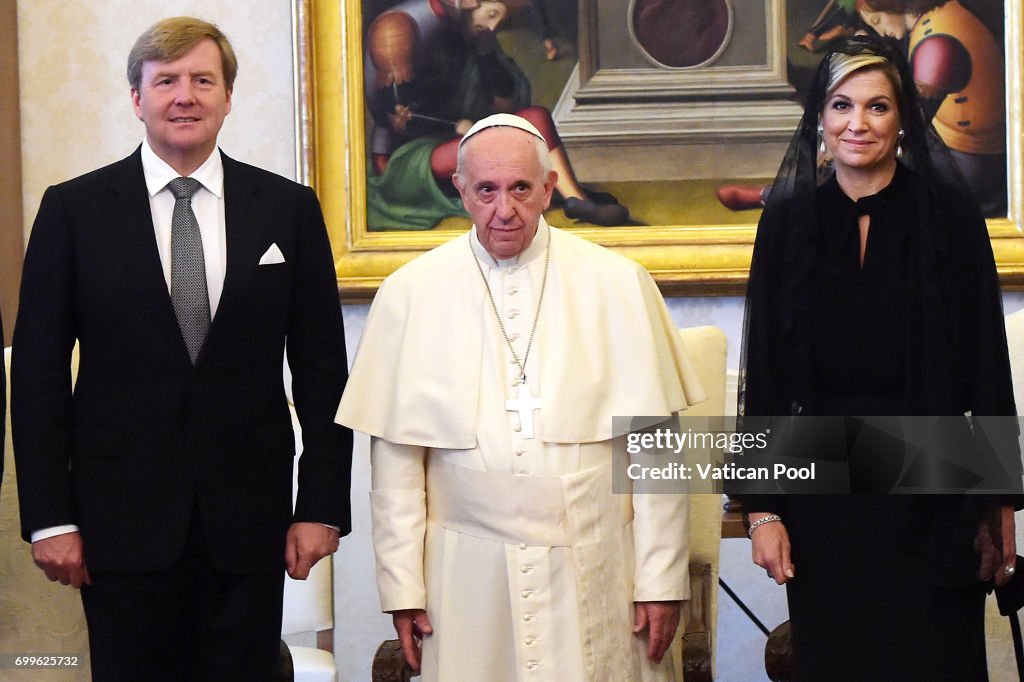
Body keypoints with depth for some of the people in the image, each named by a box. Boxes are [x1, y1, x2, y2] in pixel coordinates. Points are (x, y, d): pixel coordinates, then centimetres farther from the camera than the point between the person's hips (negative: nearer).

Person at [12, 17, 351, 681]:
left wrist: (322, 505, 0)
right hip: (123, 519, -1)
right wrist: (49, 516, -4)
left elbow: (321, 368, 6)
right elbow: (39, 370, 1)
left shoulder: (289, 208, 5)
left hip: (249, 517, 1)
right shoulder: (74, 209, 2)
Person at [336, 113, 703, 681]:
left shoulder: (618, 285, 2)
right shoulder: (410, 294, 3)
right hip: (467, 579, 0)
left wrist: (661, 581, -2)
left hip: (595, 574, 0)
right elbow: (395, 455, 3)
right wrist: (402, 588, 1)